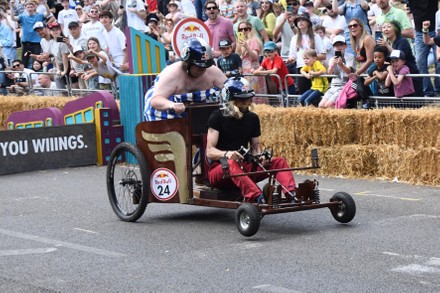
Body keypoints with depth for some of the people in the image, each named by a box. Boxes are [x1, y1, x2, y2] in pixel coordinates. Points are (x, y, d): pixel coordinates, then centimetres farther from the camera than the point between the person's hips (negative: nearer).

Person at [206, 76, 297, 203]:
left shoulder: (252, 118, 10)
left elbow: (255, 146, 14)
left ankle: (291, 194, -40)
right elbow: (210, 151, -13)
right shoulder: (218, 117, -7)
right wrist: (226, 154, -34)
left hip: (245, 167, 6)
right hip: (219, 169, -6)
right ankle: (257, 197, -61)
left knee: (279, 162, -13)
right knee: (232, 164, -40)